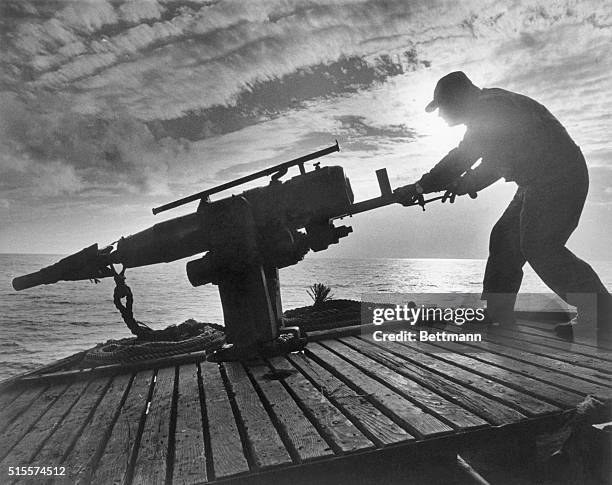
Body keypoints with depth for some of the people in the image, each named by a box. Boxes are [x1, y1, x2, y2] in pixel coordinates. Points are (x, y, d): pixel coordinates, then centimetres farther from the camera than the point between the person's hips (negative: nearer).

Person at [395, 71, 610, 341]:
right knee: (505, 238, 7)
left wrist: (419, 188, -14)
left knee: (540, 246, -17)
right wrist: (464, 184, 9)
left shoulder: (491, 107, -14)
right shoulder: (491, 109, 19)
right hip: (539, 184, 11)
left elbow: (461, 158, -19)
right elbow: (495, 162, 22)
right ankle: (494, 314, 11)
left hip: (558, 179, -10)